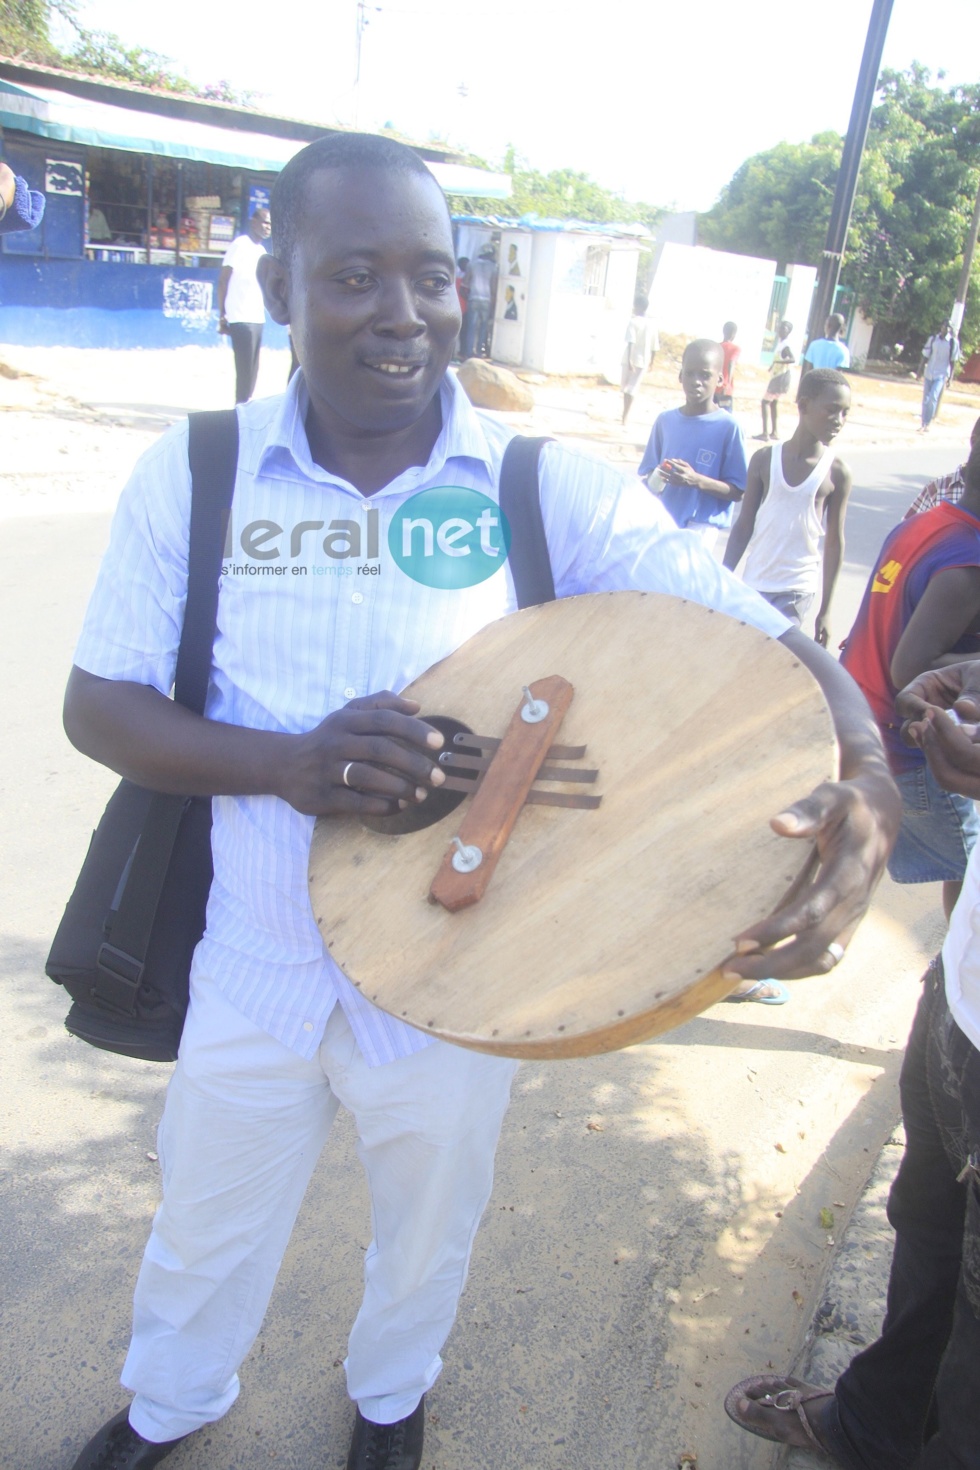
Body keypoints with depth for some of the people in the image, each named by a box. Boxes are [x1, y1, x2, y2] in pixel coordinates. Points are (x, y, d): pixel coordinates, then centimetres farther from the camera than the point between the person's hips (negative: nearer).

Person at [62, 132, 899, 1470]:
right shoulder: (193, 476, -10)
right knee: (207, 1222, 26)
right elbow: (97, 706, -8)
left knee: (427, 1227, 27)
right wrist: (288, 763, -27)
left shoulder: (553, 491, -14)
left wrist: (869, 785, -39)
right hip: (253, 968, 1)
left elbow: (770, 641, -17)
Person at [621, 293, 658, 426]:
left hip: (630, 359, -2)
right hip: (643, 360, 2)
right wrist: (650, 362, 20)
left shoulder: (633, 321, -8)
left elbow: (631, 342, -20)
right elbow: (655, 347, 7)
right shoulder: (652, 324, 5)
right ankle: (625, 418, -8)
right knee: (633, 388, 3)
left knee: (626, 386, 17)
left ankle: (625, 416, 27)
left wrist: (629, 360, -25)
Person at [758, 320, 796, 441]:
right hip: (778, 375, 10)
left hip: (781, 376, -10)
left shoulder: (785, 345, -20)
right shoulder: (781, 343, 10)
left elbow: (793, 359, -35)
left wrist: (778, 362, -35)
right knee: (774, 402, 16)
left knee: (765, 401, -7)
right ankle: (775, 432, 20)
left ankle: (765, 432, -10)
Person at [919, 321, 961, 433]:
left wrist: (950, 377, -4)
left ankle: (926, 424, -13)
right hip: (929, 373, 3)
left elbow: (953, 361, 0)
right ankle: (923, 424, 17)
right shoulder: (932, 339, 4)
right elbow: (925, 356, 9)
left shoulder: (953, 342, -1)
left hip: (941, 375, -3)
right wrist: (921, 371, 5)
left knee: (933, 398, -18)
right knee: (926, 399, 7)